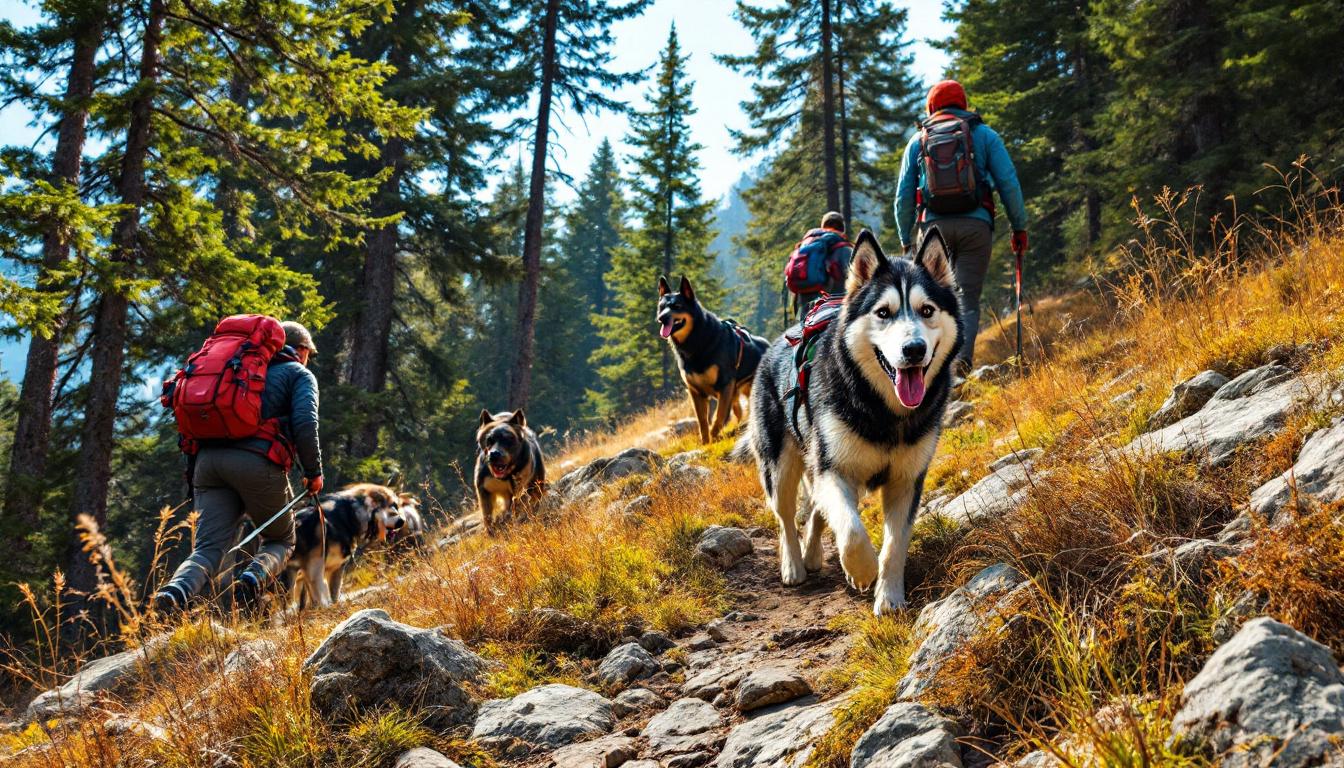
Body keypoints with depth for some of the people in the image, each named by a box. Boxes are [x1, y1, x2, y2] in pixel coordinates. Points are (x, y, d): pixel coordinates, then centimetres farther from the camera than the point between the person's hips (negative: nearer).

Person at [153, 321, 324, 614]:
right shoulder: (299, 374, 14)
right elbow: (304, 423, -4)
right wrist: (313, 472, 4)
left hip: (209, 459, 5)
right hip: (258, 463, -5)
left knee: (208, 547, 1)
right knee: (281, 540, 15)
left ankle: (176, 592, -29)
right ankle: (254, 579, -16)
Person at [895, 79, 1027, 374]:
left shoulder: (918, 140, 15)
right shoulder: (984, 134, 11)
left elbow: (904, 194, 12)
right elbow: (1008, 183, 3)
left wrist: (905, 239, 18)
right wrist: (1019, 227, 8)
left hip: (933, 225, 1)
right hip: (975, 225, -1)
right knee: (968, 300, 0)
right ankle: (961, 361, -18)